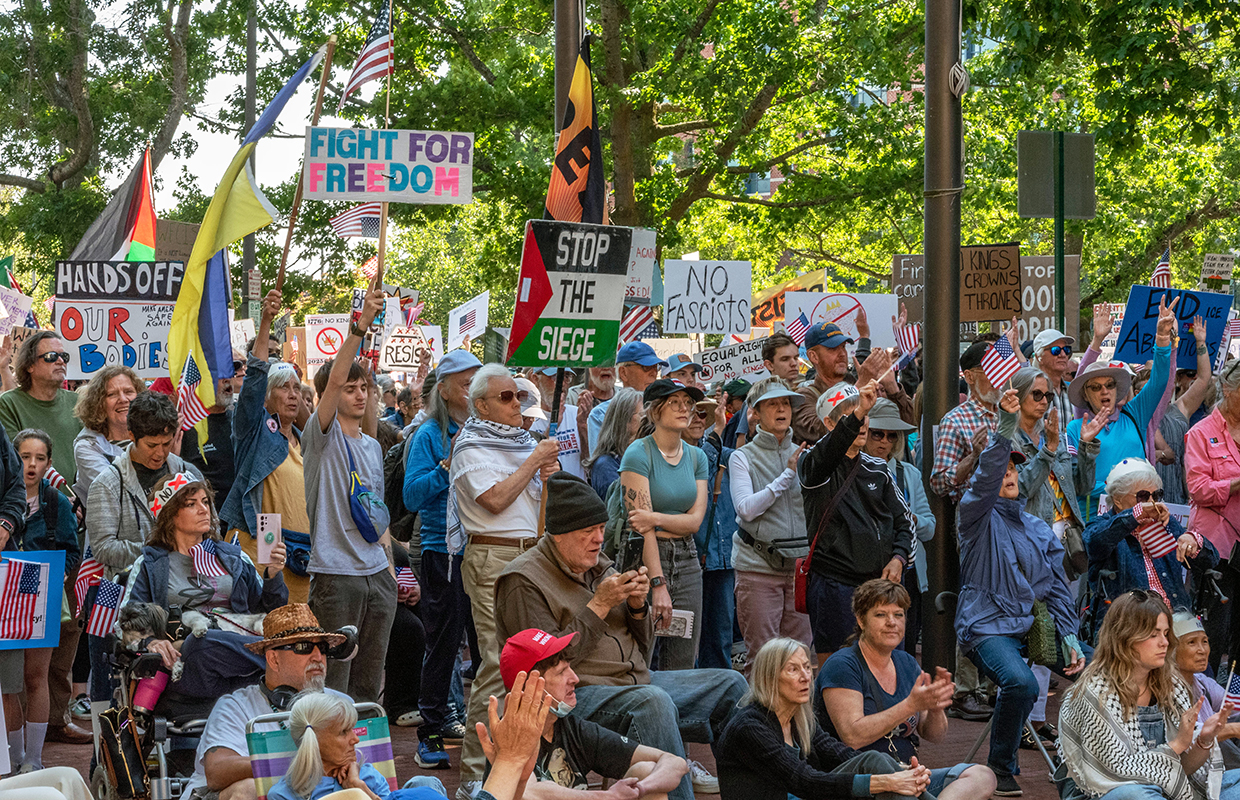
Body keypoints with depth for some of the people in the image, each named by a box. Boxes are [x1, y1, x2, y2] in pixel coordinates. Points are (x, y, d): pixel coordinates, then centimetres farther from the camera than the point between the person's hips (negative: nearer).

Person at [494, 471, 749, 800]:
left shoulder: (600, 567, 16)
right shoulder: (523, 581, -8)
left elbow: (642, 649, 20)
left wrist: (638, 606, -2)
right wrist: (599, 606, -16)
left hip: (637, 680, 9)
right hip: (577, 695, -9)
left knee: (730, 685, 5)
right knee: (653, 701, -37)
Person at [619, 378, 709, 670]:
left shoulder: (697, 457, 11)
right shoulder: (639, 454, -8)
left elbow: (695, 520, 1)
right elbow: (641, 527, -14)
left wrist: (655, 518, -18)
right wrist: (658, 583, -20)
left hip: (687, 558, 6)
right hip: (646, 558, -6)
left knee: (683, 665, 5)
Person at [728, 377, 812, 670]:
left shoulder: (804, 456, 12)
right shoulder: (743, 457, 2)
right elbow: (746, 508, -12)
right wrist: (787, 476, -13)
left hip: (801, 564, 4)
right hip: (758, 566, -4)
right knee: (763, 655, -4)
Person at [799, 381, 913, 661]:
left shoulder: (877, 469, 15)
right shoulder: (815, 465, -1)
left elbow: (904, 519, 19)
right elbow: (828, 452, -26)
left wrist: (898, 558, 0)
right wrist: (858, 414, -41)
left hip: (882, 581, 5)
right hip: (835, 583, -5)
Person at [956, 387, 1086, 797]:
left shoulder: (1039, 529, 18)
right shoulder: (978, 516, 1)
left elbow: (1057, 587, 16)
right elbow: (985, 479, -20)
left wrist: (1069, 638, 3)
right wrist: (1005, 426, -33)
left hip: (1037, 624, 6)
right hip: (988, 625, -6)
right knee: (1020, 683, -32)